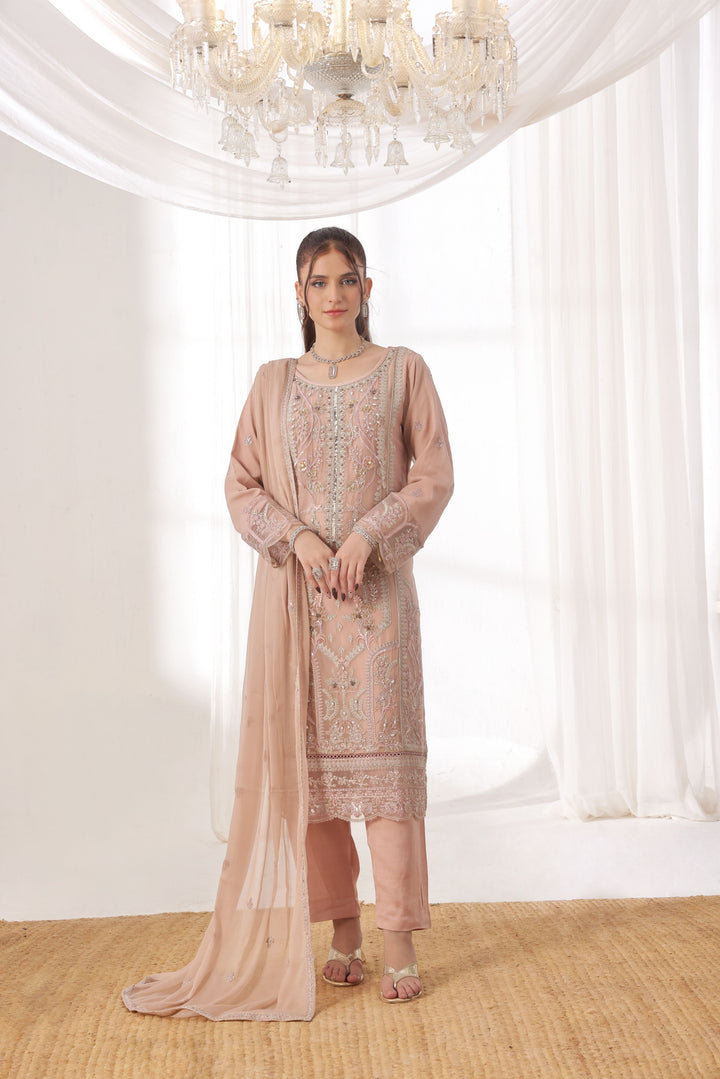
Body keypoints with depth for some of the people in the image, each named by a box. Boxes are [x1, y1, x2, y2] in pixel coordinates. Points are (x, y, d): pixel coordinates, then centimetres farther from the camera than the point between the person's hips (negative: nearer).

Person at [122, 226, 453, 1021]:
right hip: (293, 590, 2)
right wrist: (299, 538, -10)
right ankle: (343, 937, 11)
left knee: (381, 752, -6)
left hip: (375, 588, -2)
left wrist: (366, 536, -12)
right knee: (308, 756, 1)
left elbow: (434, 477, 1)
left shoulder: (402, 371, 7)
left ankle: (399, 945, -1)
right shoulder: (274, 383, 11)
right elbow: (241, 485, 8)